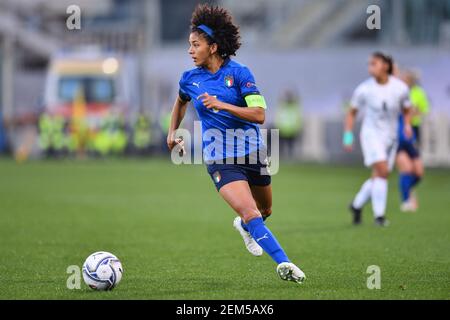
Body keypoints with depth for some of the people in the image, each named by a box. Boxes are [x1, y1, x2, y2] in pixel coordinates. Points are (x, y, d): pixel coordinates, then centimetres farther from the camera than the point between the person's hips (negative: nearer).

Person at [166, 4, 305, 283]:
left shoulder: (239, 72, -10)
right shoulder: (190, 79, -1)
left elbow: (259, 114, -19)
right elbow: (181, 102, 24)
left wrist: (222, 105, -27)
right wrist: (173, 132, 20)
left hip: (252, 152, 1)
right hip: (220, 160, -1)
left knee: (265, 211, 21)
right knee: (250, 213, -21)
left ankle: (244, 226, 55)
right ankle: (283, 262, -21)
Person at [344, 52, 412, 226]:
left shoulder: (400, 88, -6)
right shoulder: (364, 89, -9)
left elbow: (406, 111, 10)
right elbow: (351, 112, 3)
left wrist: (407, 125, -9)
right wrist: (348, 135, -4)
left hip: (391, 137, 3)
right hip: (371, 134, -3)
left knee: (378, 177, 7)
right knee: (382, 171, -21)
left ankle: (357, 205, 31)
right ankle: (379, 215, -15)